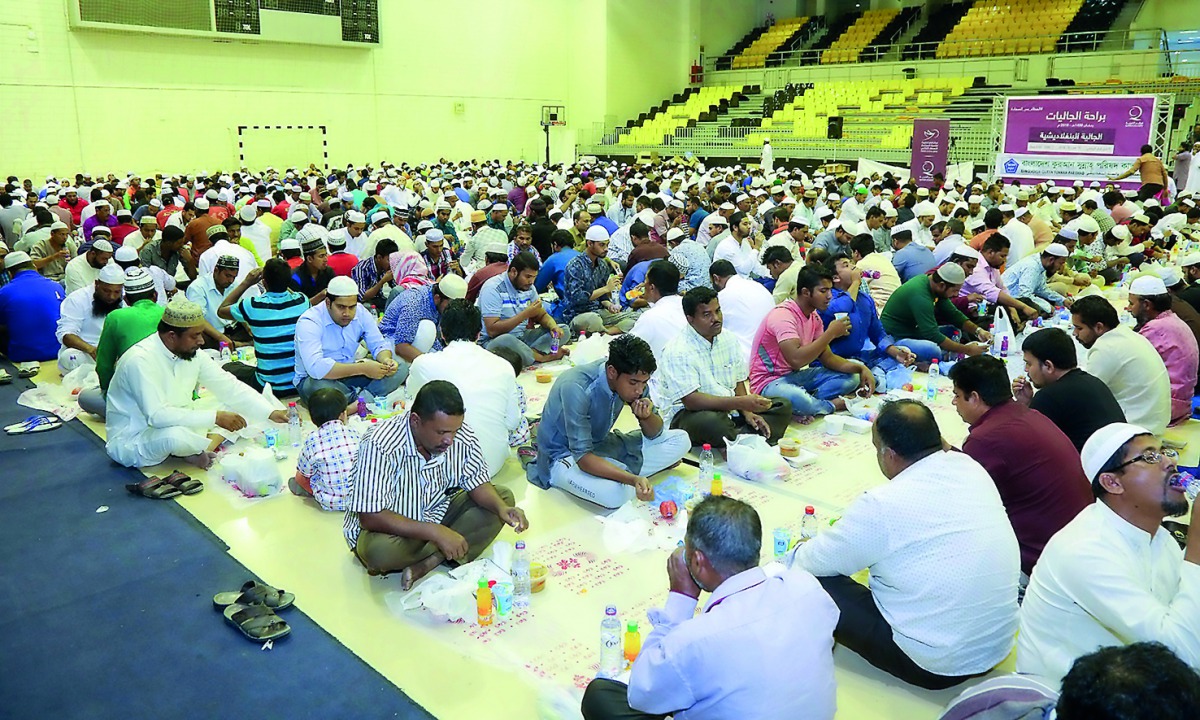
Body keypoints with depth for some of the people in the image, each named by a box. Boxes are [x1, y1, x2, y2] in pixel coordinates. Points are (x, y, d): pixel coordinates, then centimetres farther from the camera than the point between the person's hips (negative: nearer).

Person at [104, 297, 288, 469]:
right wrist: (215, 418, -33)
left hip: (177, 424, 8)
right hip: (131, 442, -8)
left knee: (230, 401, -3)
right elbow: (157, 415, -35)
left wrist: (271, 413, -10)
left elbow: (230, 387, -1)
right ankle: (215, 440, -8)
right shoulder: (140, 361, -27)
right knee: (176, 436, -39)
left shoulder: (192, 353, -4)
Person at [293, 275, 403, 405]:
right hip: (314, 379, -6)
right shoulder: (309, 322, -21)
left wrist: (386, 360, -24)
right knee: (320, 388, -42)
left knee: (399, 369, -12)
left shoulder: (360, 312, -3)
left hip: (350, 373, 6)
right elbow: (316, 368, -35)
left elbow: (379, 344, 2)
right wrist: (362, 368, -39)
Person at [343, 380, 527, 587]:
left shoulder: (463, 436, -16)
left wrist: (502, 508, -25)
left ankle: (426, 563, -19)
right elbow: (371, 518, -31)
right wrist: (435, 532, -36)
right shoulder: (380, 445, -30)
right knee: (380, 551, -38)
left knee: (503, 497, -12)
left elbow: (477, 483, -3)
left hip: (437, 512, 5)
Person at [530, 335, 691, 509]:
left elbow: (654, 434, -2)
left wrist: (646, 416, -26)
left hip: (600, 444, 7)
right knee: (615, 494, -38)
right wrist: (633, 479, -45)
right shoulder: (577, 388, -32)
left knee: (680, 440, -4)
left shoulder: (632, 378, -11)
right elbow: (582, 456, -33)